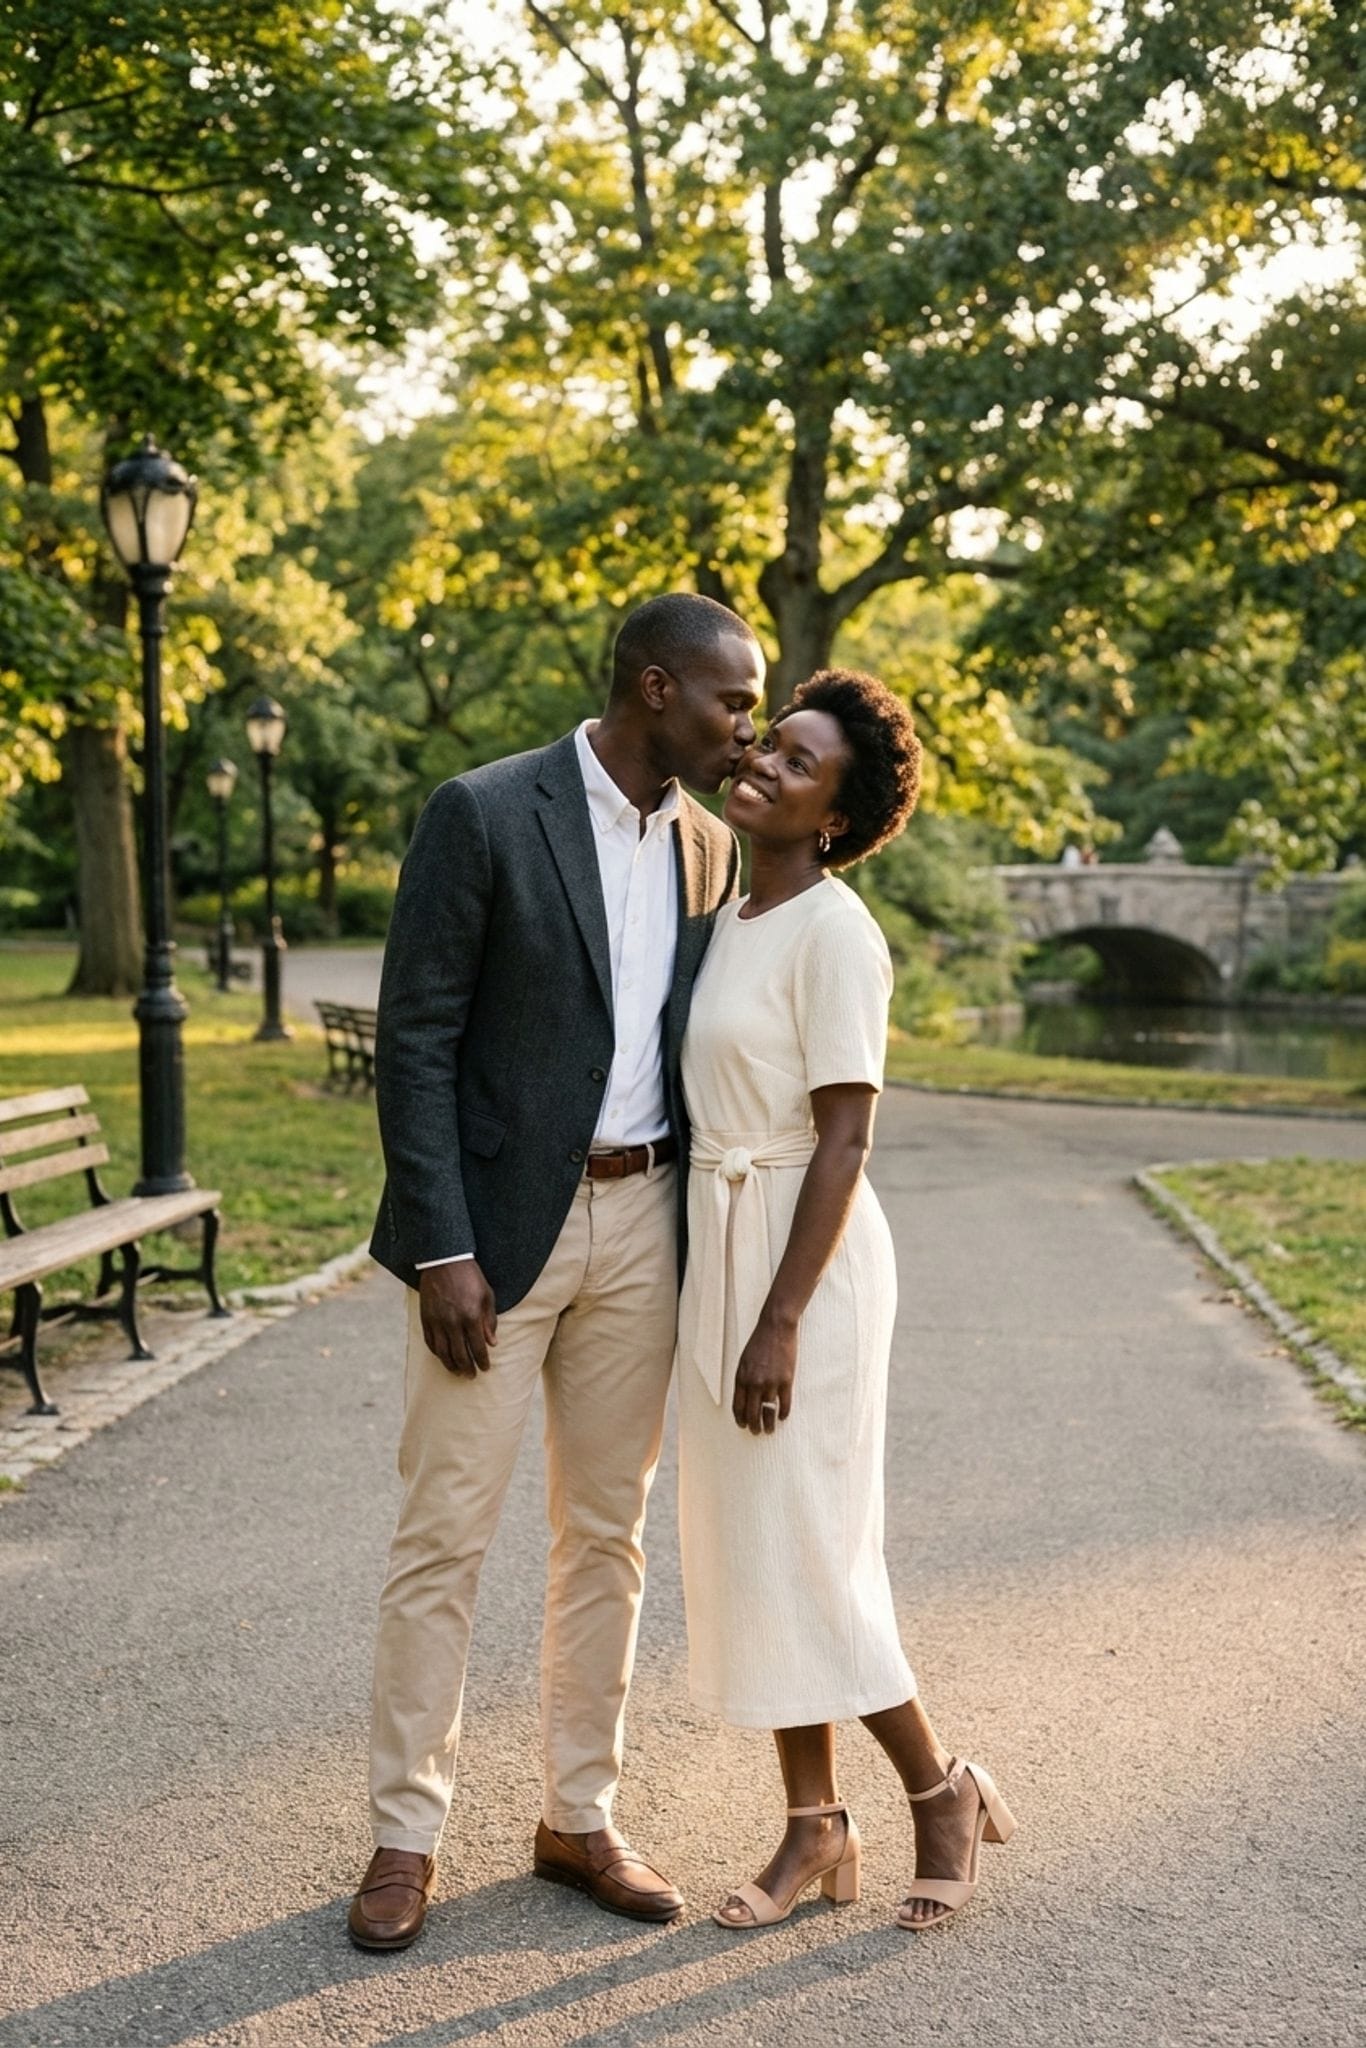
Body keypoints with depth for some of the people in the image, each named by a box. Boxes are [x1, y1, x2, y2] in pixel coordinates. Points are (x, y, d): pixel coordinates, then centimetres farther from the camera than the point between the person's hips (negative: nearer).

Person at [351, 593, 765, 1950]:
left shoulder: (710, 849, 8)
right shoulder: (483, 815, -10)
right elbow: (415, 1040, -11)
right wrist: (441, 1249, -16)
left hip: (642, 1222, 5)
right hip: (495, 1224, -5)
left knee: (606, 1532, 12)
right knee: (444, 1534, 2)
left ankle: (580, 1818, 25)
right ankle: (406, 1836, 15)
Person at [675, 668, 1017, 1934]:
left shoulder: (834, 931, -15)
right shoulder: (734, 921, 11)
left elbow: (844, 1140, -18)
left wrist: (780, 1322, -21)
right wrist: (718, 1300, 16)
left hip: (804, 1257, -9)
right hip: (721, 1245, 9)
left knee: (803, 1552, -3)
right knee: (749, 1542, 11)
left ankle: (941, 1793, 18)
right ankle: (815, 1827, 21)